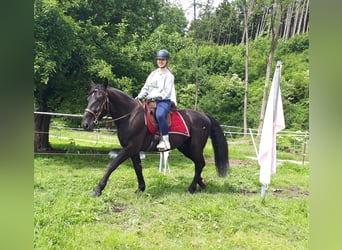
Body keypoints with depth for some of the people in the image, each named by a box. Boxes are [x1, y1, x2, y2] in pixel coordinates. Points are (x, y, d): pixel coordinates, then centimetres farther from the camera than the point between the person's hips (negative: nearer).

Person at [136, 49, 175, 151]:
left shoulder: (169, 76, -1)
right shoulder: (153, 73, 18)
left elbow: (166, 93, -10)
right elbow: (145, 87, 17)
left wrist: (152, 96, -17)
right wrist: (139, 97, -1)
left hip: (164, 101, -7)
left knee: (160, 115, -38)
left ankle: (165, 141, -31)